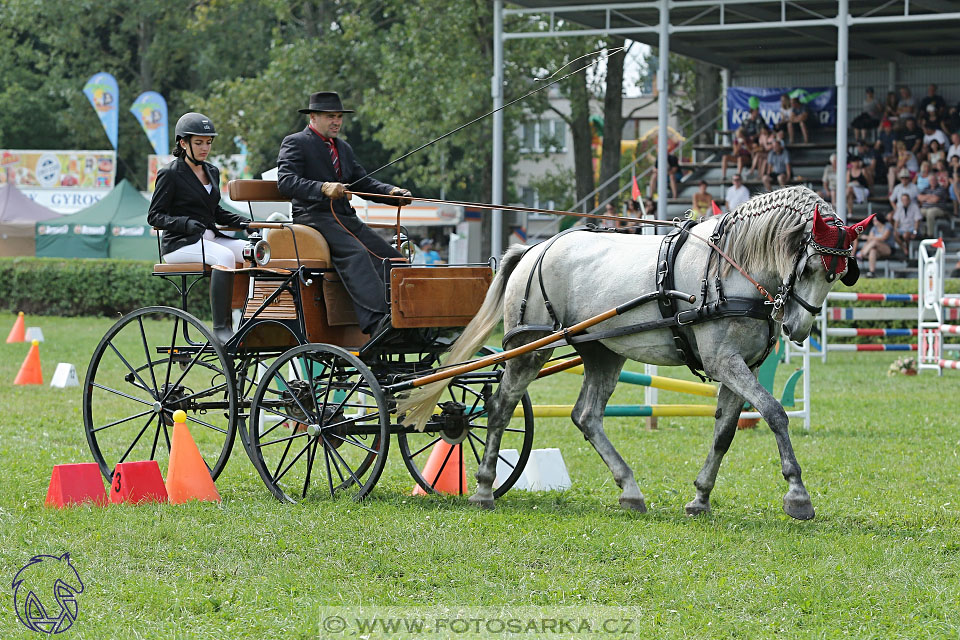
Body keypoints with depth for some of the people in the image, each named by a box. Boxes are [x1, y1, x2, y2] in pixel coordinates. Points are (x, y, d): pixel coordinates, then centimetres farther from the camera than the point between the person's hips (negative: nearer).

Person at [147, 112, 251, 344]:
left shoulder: (212, 172, 18)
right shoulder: (170, 174, -3)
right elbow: (154, 216, -6)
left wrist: (242, 222, 10)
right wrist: (186, 223, -22)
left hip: (210, 237, 7)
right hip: (180, 243, -7)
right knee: (224, 256, -36)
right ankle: (221, 328, -40)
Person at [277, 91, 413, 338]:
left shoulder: (344, 149, 26)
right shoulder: (295, 143, 2)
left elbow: (363, 182, 21)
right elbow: (285, 181, -13)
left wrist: (393, 192, 1)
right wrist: (323, 188, -27)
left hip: (345, 218, 8)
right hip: (313, 217, -8)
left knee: (390, 257, -12)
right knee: (356, 254, -32)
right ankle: (376, 322, -46)